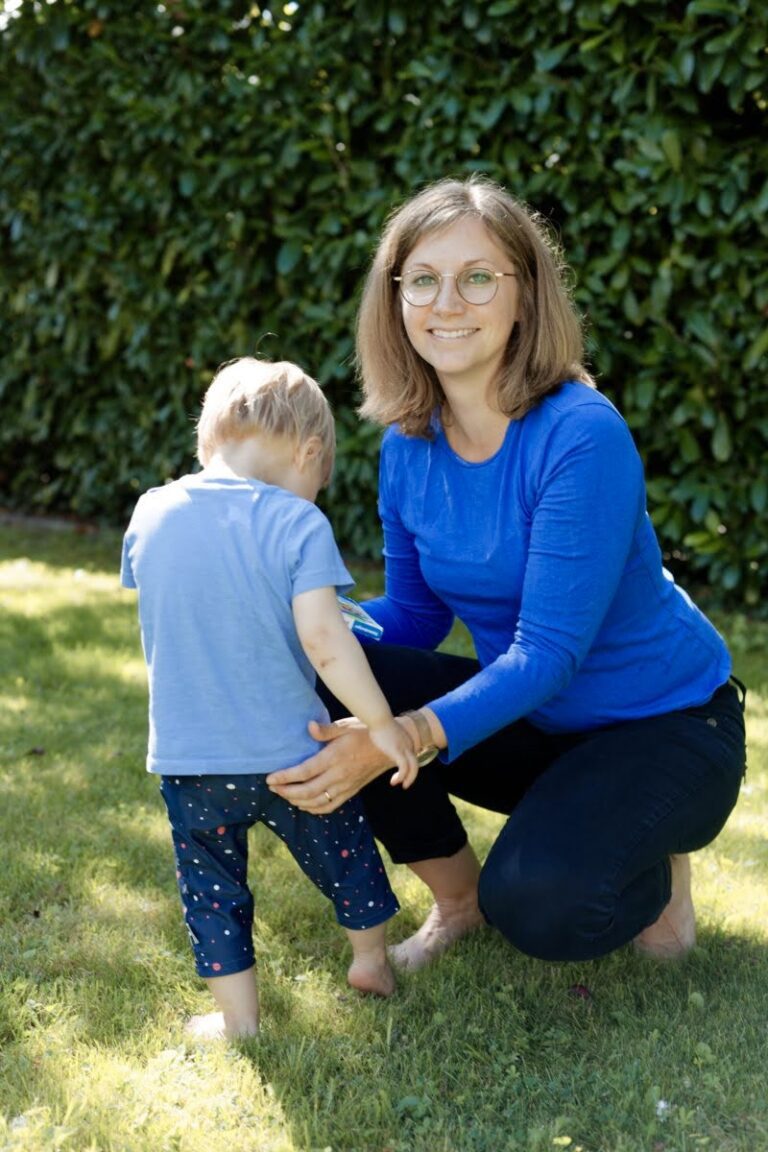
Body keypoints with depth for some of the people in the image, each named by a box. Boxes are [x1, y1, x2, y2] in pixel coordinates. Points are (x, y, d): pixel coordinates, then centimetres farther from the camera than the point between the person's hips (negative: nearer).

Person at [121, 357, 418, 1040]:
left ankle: (238, 1013, 25)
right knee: (342, 849, 22)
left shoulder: (151, 514, -1)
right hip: (289, 751, -2)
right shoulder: (297, 524, -16)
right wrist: (381, 723, -13)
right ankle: (371, 960, 41)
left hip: (186, 758, 2)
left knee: (211, 882, 18)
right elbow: (323, 639, -22)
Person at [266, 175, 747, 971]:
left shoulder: (581, 436, -26)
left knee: (537, 905, -32)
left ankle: (654, 866, 5)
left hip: (664, 725, -6)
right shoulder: (409, 447, -5)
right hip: (533, 720, 6)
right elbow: (416, 615, 3)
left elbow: (549, 649, -29)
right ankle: (456, 897, 6)